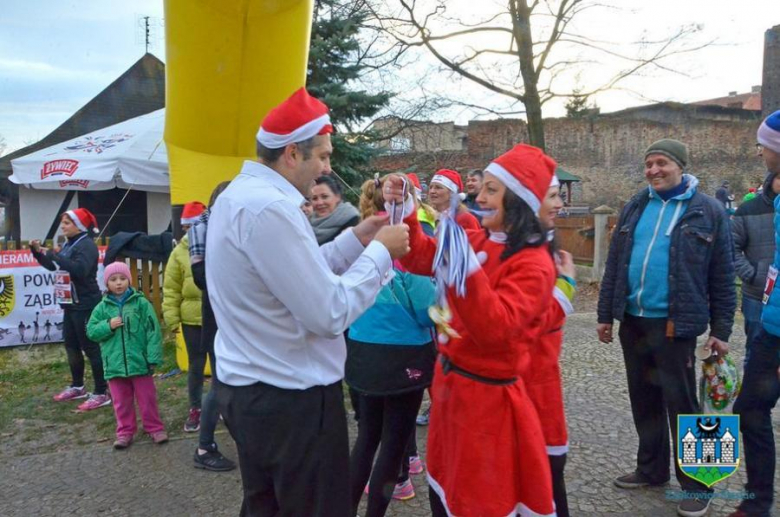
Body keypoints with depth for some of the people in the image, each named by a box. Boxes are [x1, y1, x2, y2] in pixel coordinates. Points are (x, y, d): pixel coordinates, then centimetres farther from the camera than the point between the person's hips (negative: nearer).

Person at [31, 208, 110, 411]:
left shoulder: (86, 245, -14)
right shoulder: (69, 244, 13)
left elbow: (80, 270, -30)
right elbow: (52, 266, 22)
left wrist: (55, 255, -28)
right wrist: (38, 251, 9)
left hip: (86, 305, -10)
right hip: (71, 304, 10)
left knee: (91, 347, -7)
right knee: (71, 346, 17)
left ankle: (102, 393, -2)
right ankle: (77, 386, 32)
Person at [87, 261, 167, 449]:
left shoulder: (141, 303, -5)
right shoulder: (102, 308, 4)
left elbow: (153, 331, -6)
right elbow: (91, 331, 6)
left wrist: (153, 358, -10)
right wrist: (108, 326, -13)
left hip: (140, 362, -2)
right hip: (115, 365, 2)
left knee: (147, 399, 8)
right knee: (122, 402, 12)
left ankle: (155, 428, 21)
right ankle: (125, 432, 25)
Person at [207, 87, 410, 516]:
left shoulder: (238, 193, 9)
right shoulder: (270, 207, -24)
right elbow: (330, 314, -24)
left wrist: (355, 240, 10)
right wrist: (381, 251, -12)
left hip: (248, 388, 10)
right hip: (290, 398, -10)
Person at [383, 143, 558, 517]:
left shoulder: (533, 264, -19)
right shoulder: (477, 241, 3)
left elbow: (495, 329, -30)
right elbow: (422, 259, 11)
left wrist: (465, 264, -38)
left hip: (486, 396, -7)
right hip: (450, 382, 7)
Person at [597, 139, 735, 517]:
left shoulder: (708, 212, -3)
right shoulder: (634, 208, 9)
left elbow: (723, 276, -2)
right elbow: (614, 264, 11)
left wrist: (720, 330, -4)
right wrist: (605, 314, 9)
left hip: (674, 324, -4)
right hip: (632, 320, 5)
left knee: (681, 405, 3)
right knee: (644, 400, 15)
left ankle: (695, 484, 17)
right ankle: (651, 468, 30)